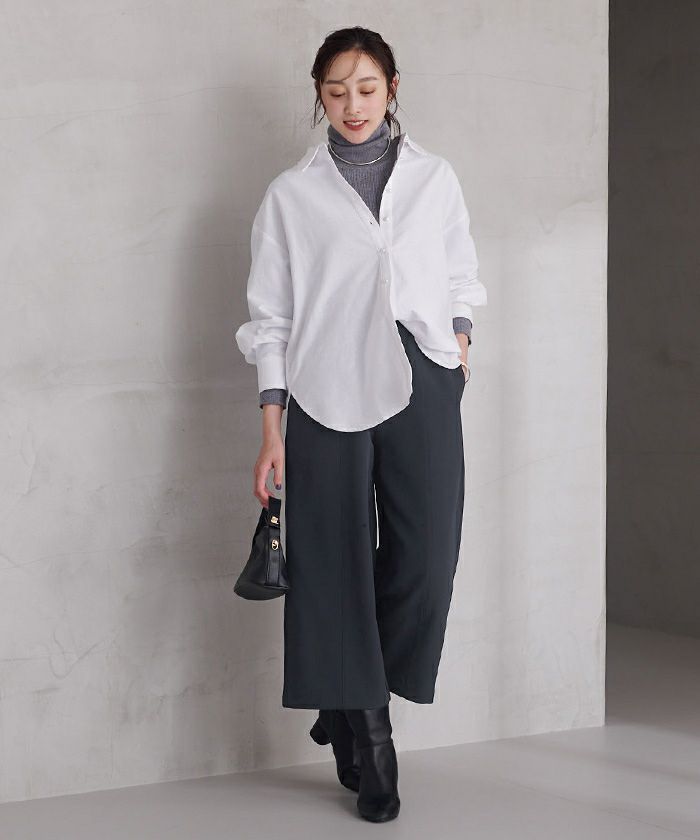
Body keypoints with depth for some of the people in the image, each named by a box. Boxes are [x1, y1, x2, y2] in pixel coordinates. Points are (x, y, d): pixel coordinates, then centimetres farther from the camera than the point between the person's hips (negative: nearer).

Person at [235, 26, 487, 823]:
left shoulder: (435, 178, 11)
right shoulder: (291, 193, 5)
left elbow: (461, 279, 19)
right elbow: (270, 316, 3)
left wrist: (459, 345, 3)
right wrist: (271, 430, -2)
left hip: (422, 385, 2)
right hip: (329, 391, -2)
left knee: (426, 560, -6)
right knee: (338, 567, 0)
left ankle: (347, 700, 20)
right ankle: (367, 753, 15)